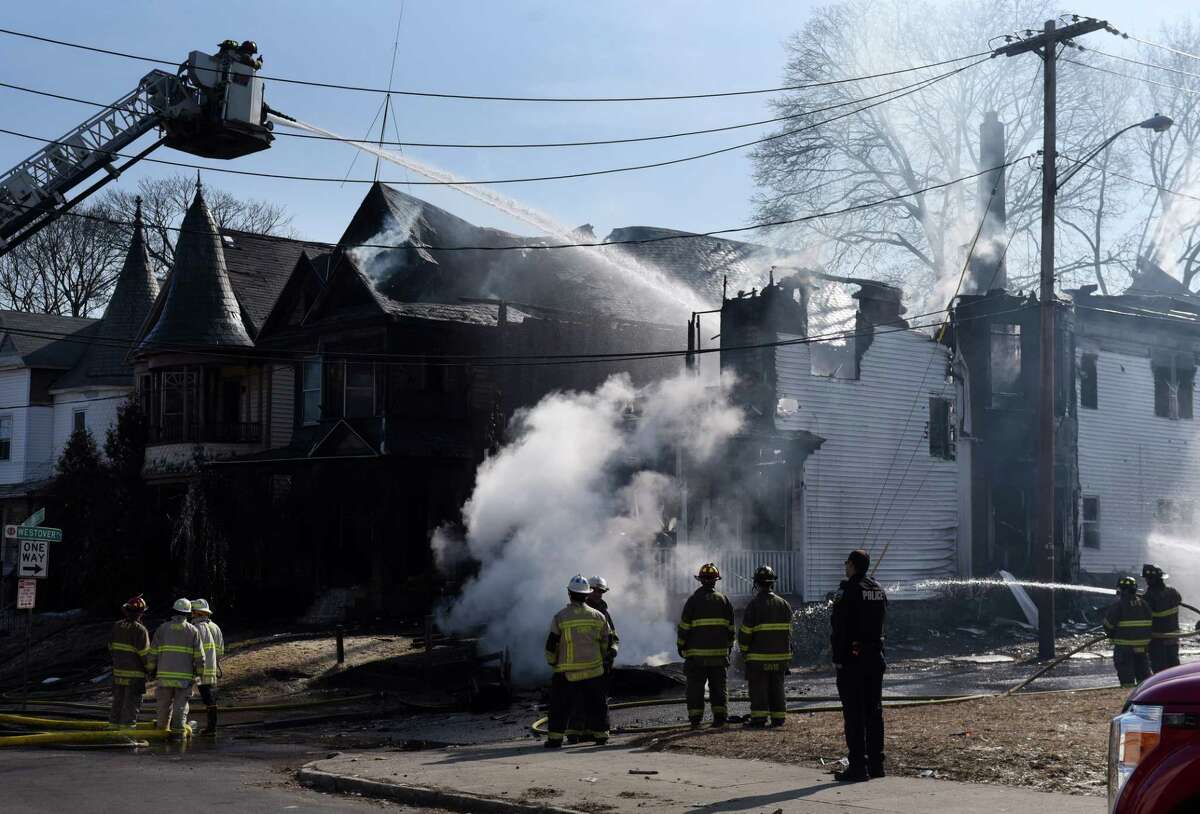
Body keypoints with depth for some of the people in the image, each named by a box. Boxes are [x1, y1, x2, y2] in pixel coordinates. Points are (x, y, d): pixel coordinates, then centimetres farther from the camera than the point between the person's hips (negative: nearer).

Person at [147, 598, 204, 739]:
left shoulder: (163, 628, 4)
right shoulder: (193, 630, 1)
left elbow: (153, 652, 4)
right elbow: (199, 655, 0)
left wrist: (152, 669, 15)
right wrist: (199, 672, 10)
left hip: (165, 674, 1)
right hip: (185, 676, -1)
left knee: (164, 705, 13)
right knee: (180, 706, 3)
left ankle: (162, 731, 24)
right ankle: (177, 731, -6)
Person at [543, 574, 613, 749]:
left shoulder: (560, 618, -9)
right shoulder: (598, 616, 1)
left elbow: (551, 645, -6)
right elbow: (607, 643, 9)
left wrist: (552, 663, 11)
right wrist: (601, 659, 26)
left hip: (567, 673, -3)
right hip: (594, 670, 3)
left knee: (560, 705, 5)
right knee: (596, 703, 14)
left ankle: (555, 738, 3)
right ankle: (601, 734, 17)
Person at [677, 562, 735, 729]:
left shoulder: (693, 600, -4)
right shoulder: (723, 599, 6)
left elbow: (684, 626, -4)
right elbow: (730, 627, 10)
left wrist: (680, 646, 6)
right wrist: (729, 646, 19)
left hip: (696, 652, -3)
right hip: (719, 651, 3)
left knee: (695, 687, 2)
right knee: (718, 686, 9)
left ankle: (695, 719, 0)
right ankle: (720, 717, 4)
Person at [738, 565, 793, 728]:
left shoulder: (754, 604, -11)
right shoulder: (784, 604, 5)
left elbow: (745, 631, -10)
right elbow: (789, 630, 10)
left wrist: (744, 649, 4)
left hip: (758, 655, -5)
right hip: (781, 654, 5)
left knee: (758, 688, 0)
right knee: (777, 687, 10)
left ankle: (759, 717, -3)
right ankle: (779, 717, 10)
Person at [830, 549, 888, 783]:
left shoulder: (848, 590, -12)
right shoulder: (878, 590, 12)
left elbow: (839, 627, -16)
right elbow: (881, 623, 15)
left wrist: (838, 658, -12)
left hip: (852, 658, -7)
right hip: (875, 657, 8)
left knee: (854, 713, -6)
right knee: (874, 710, 12)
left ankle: (858, 766, -7)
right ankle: (876, 763, 16)